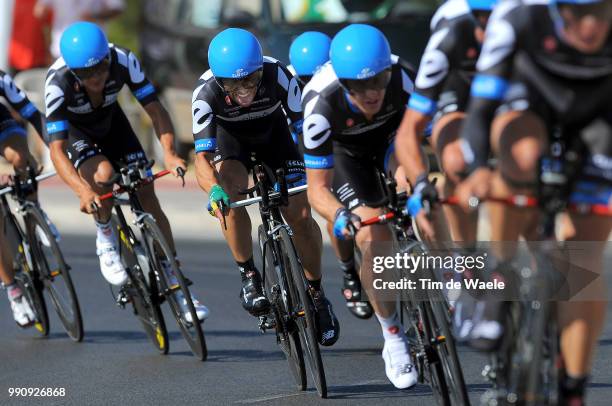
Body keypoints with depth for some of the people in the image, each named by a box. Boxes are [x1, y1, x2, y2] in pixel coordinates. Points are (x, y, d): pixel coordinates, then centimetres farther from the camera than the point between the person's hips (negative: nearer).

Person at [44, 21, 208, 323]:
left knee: (148, 197, -7)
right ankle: (105, 240, -5)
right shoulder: (58, 82, -38)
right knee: (103, 175, -33)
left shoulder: (123, 61, -32)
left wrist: (169, 154, -46)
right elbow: (57, 150, -39)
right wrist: (82, 191, -54)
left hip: (111, 121, 3)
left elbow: (155, 109, -29)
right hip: (73, 130, -3)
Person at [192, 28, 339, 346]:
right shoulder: (207, 92, -36)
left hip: (274, 132, 1)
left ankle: (317, 295, 10)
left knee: (300, 215, -11)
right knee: (230, 200, -31)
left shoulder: (278, 76, -36)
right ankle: (249, 277, -11)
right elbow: (202, 156, -40)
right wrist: (214, 190, -60)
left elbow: (306, 127, -29)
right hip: (230, 137, -1)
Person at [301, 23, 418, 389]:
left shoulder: (403, 79, -37)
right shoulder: (322, 105, -39)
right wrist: (340, 216, -52)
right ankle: (394, 341, -1)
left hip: (392, 135, 3)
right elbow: (317, 188, -32)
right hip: (345, 150, -3)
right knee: (374, 240, -17)